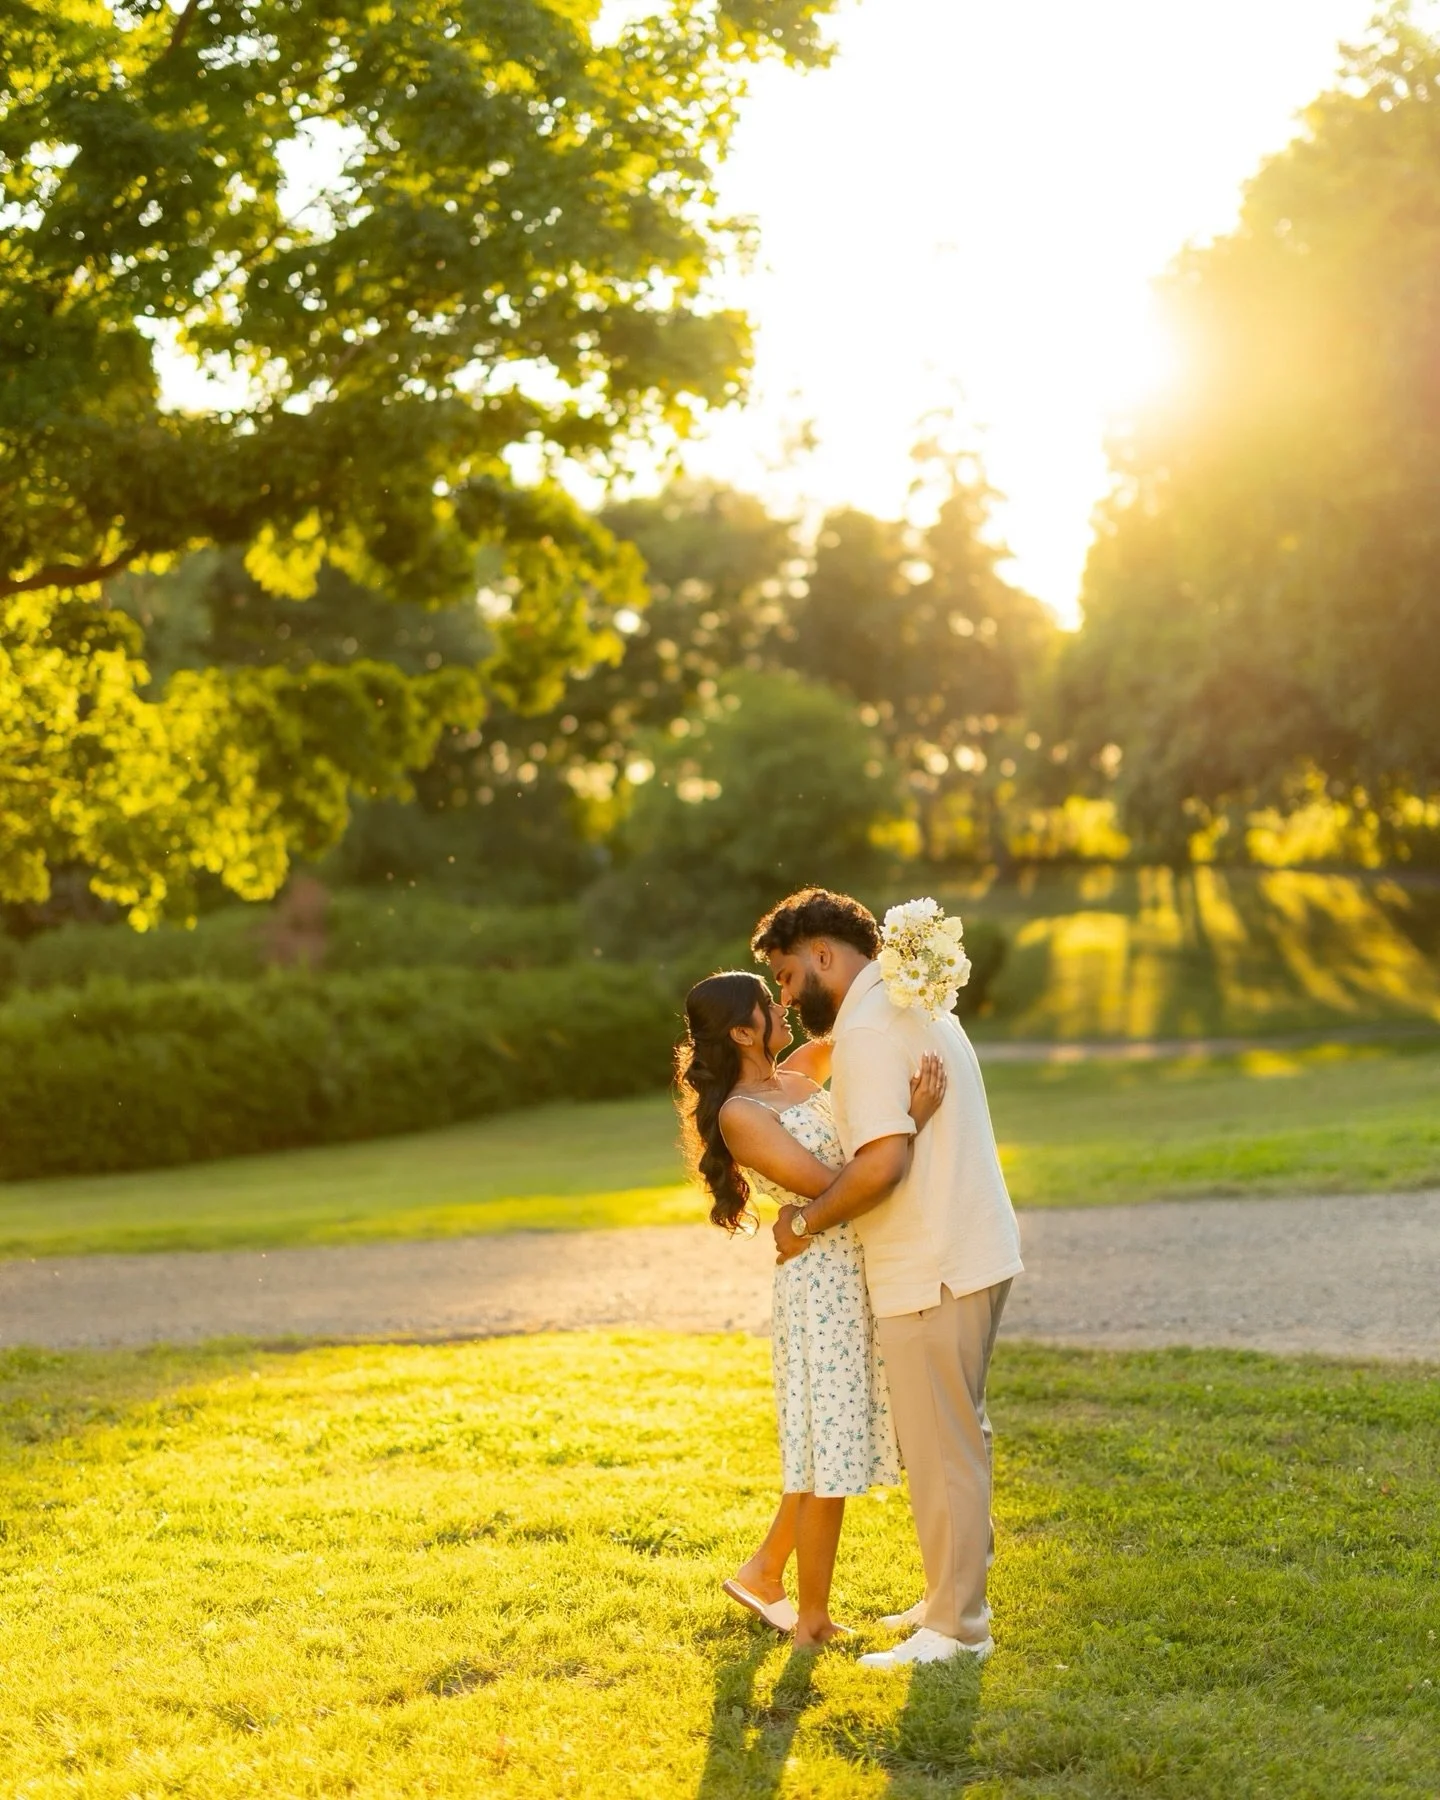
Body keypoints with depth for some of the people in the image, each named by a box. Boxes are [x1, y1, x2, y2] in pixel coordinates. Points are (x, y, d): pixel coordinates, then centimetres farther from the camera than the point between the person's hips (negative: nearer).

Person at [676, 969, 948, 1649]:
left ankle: (762, 1574, 33)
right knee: (830, 1453, 1)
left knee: (833, 1445, 19)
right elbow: (834, 1185, -21)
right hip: (822, 1281, -9)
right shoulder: (739, 1115, -16)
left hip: (861, 1274, 9)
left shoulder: (794, 1077, 7)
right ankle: (813, 1621, 15)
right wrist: (911, 1122, -26)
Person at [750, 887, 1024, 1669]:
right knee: (957, 1435, 18)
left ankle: (955, 1628, 6)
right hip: (974, 1252, 10)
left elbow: (884, 1162, -28)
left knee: (940, 1448, -2)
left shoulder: (868, 1031, -17)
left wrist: (806, 1222, -14)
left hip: (930, 1273, -10)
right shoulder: (912, 1005, 16)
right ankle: (952, 1595, 29)